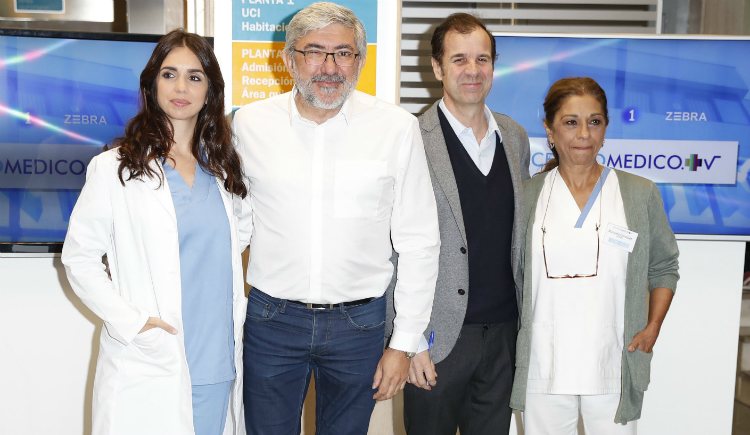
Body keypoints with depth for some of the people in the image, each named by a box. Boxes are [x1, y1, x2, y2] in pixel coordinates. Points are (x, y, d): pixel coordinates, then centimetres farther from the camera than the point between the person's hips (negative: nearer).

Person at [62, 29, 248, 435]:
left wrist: (240, 311, 6)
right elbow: (78, 257, -5)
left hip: (220, 361, 4)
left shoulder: (222, 168, 10)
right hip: (149, 367, -4)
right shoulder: (115, 167, -4)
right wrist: (132, 322, -14)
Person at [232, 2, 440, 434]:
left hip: (358, 323, 0)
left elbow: (418, 242, -2)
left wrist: (404, 344, -2)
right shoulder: (250, 123, -2)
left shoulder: (398, 128, -6)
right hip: (271, 319, 1)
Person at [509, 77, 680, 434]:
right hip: (543, 366, 1)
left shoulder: (641, 194, 2)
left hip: (613, 366, 0)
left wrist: (652, 327, -1)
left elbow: (663, 268, 10)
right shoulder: (527, 195, 2)